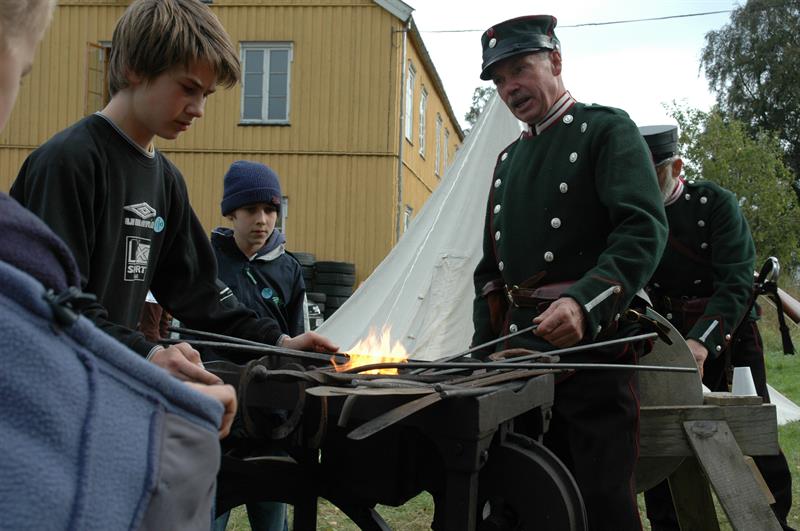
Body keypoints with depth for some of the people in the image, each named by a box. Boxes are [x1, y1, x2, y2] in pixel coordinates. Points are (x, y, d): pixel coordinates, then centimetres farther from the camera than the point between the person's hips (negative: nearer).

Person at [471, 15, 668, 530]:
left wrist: (583, 304, -29)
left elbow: (645, 230, -15)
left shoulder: (606, 129, 1)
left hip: (593, 346, -6)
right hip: (518, 350, 6)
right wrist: (483, 350, 12)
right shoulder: (508, 159, 21)